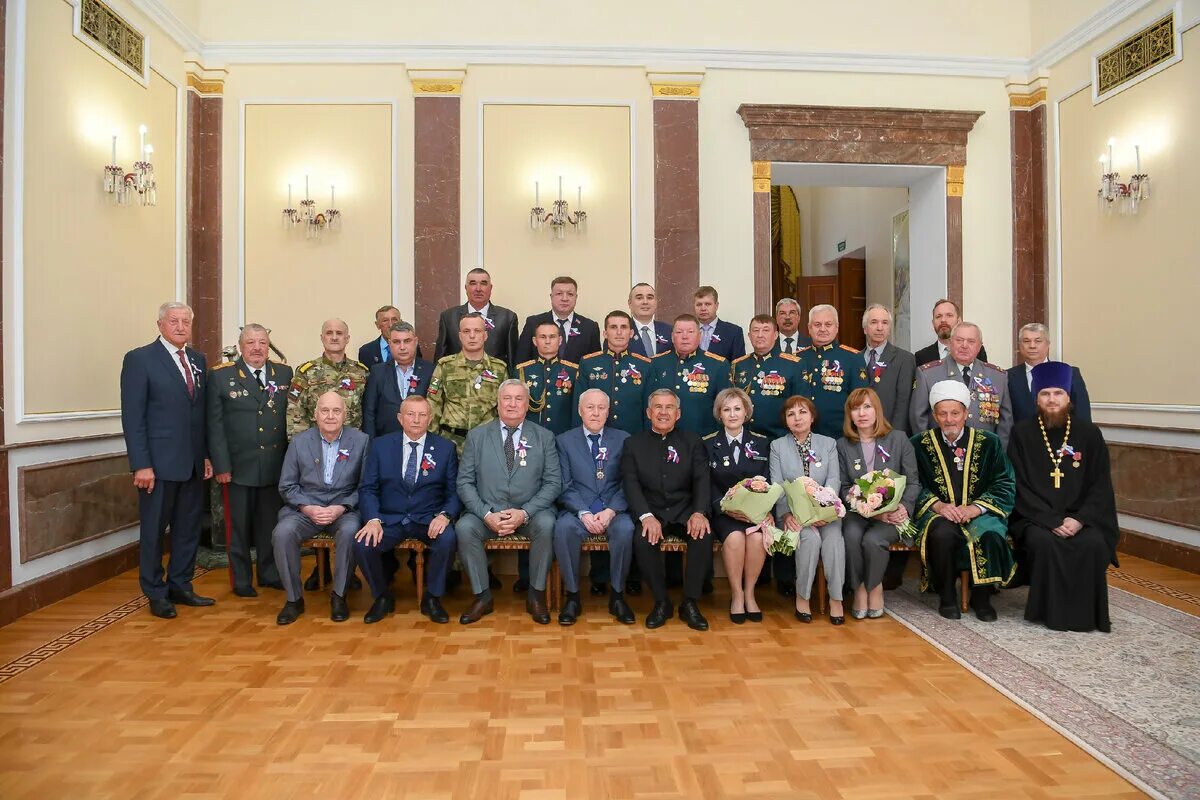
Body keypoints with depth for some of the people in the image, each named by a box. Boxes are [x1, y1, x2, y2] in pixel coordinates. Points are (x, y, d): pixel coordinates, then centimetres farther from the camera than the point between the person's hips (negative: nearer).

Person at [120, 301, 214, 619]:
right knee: (154, 530, 8)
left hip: (194, 462, 6)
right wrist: (141, 464, -14)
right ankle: (156, 594, 21)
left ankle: (180, 586, 26)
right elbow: (132, 417, -10)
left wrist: (207, 455, 8)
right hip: (159, 462, -5)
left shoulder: (198, 360, 11)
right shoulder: (140, 359, -6)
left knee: (189, 528, 12)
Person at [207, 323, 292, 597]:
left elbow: (291, 417, 7)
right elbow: (215, 424, -3)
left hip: (276, 464, 2)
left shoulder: (285, 374, 6)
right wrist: (221, 465, -9)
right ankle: (241, 580, 23)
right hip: (239, 466, -2)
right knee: (239, 524, 9)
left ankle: (270, 573, 29)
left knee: (271, 523, 13)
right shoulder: (220, 376, -2)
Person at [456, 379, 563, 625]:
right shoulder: (476, 436, 6)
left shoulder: (544, 437, 5)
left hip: (530, 512, -1)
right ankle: (482, 596, -8)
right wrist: (487, 514, -15)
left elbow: (553, 482, -1)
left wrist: (524, 513, -16)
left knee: (546, 524, -31)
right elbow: (465, 482, 1)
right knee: (465, 527, -28)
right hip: (487, 511, 1)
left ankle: (536, 595, -11)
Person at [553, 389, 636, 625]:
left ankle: (617, 595, -12)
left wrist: (611, 511, -14)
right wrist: (584, 513, -15)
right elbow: (565, 485, 0)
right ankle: (572, 596, -15)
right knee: (563, 527, -32)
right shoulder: (565, 440, 7)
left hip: (613, 510, 0)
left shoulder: (623, 439, 9)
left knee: (625, 529, -32)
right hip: (578, 509, 0)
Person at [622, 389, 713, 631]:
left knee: (703, 535, -29)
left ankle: (690, 603, -12)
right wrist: (646, 516, -21)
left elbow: (702, 480, -1)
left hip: (685, 510, 1)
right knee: (643, 539, -31)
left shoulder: (692, 441, 10)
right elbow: (631, 484, -4)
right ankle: (661, 602, -10)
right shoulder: (633, 444, 8)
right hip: (651, 511, -1)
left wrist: (699, 513, -21)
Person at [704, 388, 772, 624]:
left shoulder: (762, 443, 11)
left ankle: (749, 593, -9)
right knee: (734, 536, -32)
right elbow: (708, 485, 0)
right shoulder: (708, 444, 7)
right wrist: (726, 508, -17)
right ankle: (736, 595, -11)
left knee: (757, 537, -30)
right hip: (722, 510, -1)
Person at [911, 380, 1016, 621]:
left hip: (979, 513, 1)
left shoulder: (989, 442, 6)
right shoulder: (920, 444, 4)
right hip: (938, 513, -1)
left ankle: (982, 598, -4)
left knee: (992, 534, -32)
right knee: (943, 533, -34)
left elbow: (1005, 485, 2)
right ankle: (947, 598, -10)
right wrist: (938, 505, -17)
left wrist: (975, 508, -13)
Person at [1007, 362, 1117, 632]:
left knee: (1094, 544, -27)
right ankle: (1051, 610, -14)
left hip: (1079, 517, 2)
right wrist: (1052, 521, -15)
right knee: (1043, 542, -31)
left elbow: (1101, 485, 3)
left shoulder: (1089, 434, 5)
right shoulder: (1022, 433, 0)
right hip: (1036, 517, -2)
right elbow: (1020, 486, -4)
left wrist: (1079, 519, -13)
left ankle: (1087, 613, -8)